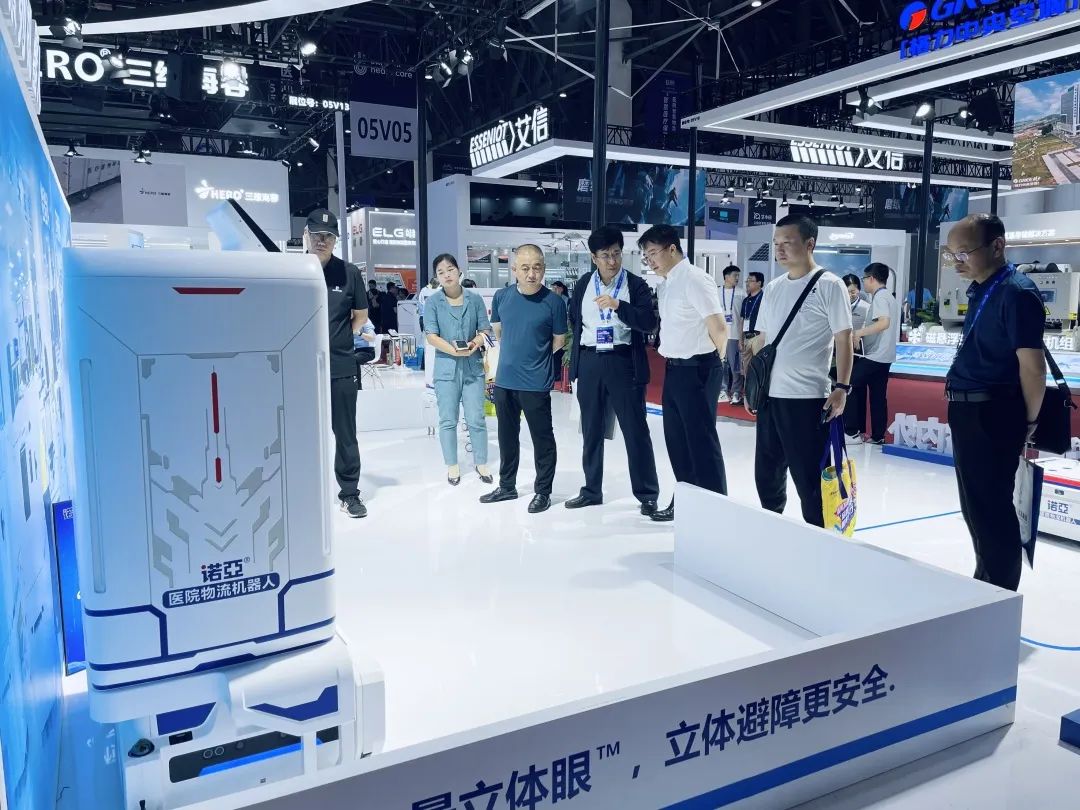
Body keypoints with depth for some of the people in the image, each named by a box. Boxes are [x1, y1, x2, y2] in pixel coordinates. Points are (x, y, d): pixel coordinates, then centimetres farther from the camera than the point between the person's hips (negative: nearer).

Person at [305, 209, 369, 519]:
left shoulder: (349, 273, -1)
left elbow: (361, 315, 12)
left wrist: (343, 339, 3)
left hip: (341, 368, 0)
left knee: (345, 435, 8)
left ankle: (349, 493, 21)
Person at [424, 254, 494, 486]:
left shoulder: (475, 299, 4)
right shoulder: (433, 302, 0)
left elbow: (485, 330, 5)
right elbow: (431, 336, -7)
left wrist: (474, 344, -16)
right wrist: (453, 350, -20)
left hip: (472, 366, 1)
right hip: (446, 367, 0)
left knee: (476, 419, 2)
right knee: (448, 420, 5)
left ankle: (481, 463, 17)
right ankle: (452, 465, 19)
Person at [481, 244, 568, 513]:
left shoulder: (554, 302, -11)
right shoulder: (501, 297, 0)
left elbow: (559, 341, -1)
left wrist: (534, 360, 8)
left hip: (536, 384, -4)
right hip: (504, 381, 5)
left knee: (542, 438, 6)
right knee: (507, 437, 18)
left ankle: (543, 491, 21)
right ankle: (507, 486, 34)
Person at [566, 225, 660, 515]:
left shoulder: (636, 284, -3)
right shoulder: (583, 284, 8)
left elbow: (649, 323, -15)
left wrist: (618, 305, -27)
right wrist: (581, 349, 12)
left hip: (623, 363, -4)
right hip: (589, 363, 4)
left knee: (635, 431, -1)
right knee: (591, 430, 11)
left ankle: (648, 494, 9)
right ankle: (591, 490, 24)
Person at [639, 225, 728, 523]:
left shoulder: (694, 280, -14)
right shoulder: (666, 284, 11)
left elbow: (719, 329, -17)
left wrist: (709, 365, -2)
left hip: (696, 371, -9)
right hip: (674, 370, 9)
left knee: (701, 441, 0)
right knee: (677, 440, 15)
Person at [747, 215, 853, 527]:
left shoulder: (829, 285, -6)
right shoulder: (773, 288, 12)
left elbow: (843, 340, -8)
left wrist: (841, 388, -15)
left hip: (807, 397, -6)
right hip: (770, 395, 7)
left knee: (809, 477, 0)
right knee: (767, 472, 16)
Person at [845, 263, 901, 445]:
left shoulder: (879, 297, -12)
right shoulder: (890, 297, 17)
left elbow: (884, 322, -28)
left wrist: (860, 332, -21)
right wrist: (864, 332, 20)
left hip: (874, 355, -10)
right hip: (884, 356, 10)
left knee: (848, 386, -4)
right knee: (878, 397, 10)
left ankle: (852, 432, -5)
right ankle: (878, 436, 12)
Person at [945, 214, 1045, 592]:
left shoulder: (1016, 292, -16)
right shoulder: (980, 290, 12)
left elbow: (1032, 364, -18)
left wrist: (1029, 422, -9)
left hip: (991, 414, -10)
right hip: (968, 410, 10)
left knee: (990, 509, -1)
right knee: (976, 506, 20)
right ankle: (985, 583, 36)